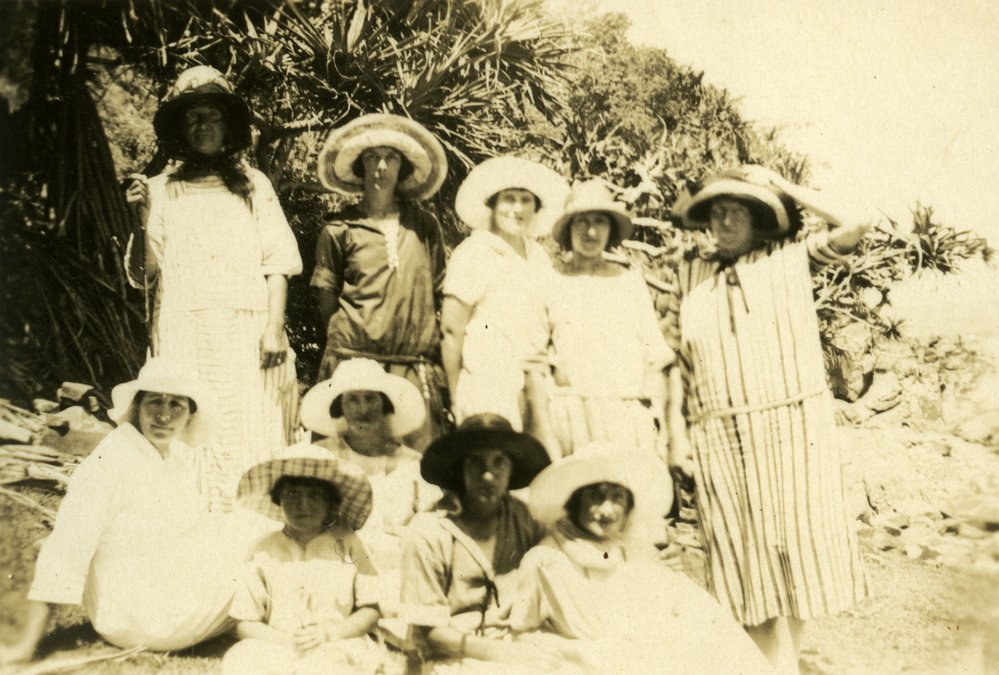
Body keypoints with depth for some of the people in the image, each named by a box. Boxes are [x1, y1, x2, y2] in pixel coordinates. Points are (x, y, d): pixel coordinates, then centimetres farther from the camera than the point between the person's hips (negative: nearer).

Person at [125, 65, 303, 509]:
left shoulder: (254, 185, 13)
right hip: (184, 336, 0)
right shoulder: (161, 191, 13)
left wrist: (275, 327, -6)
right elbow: (141, 277, 7)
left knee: (253, 441, -4)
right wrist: (142, 220, -9)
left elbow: (278, 262, 6)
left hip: (246, 335, 0)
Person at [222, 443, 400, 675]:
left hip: (336, 649, -2)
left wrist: (329, 633, -12)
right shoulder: (265, 550, 5)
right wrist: (288, 640, -12)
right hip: (279, 651, 2)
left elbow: (370, 610, 5)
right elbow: (245, 624, 5)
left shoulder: (346, 543, 6)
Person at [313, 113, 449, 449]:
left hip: (418, 368, 2)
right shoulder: (339, 229, 4)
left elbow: (438, 293, 15)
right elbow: (327, 300, 10)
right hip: (355, 363, -2)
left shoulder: (425, 226, 12)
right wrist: (344, 344, 4)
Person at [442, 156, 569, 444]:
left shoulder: (539, 256, 13)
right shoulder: (473, 253, -7)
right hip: (485, 387, -6)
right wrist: (456, 399, -7)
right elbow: (451, 329, -8)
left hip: (531, 385, 6)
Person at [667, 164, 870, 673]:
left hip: (794, 426, -1)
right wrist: (677, 431, 5)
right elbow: (678, 357, 11)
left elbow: (855, 225, -8)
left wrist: (783, 188, 1)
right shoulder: (690, 274, 11)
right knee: (749, 556, 5)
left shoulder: (793, 257, 5)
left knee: (797, 543, 4)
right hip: (719, 439, 1)